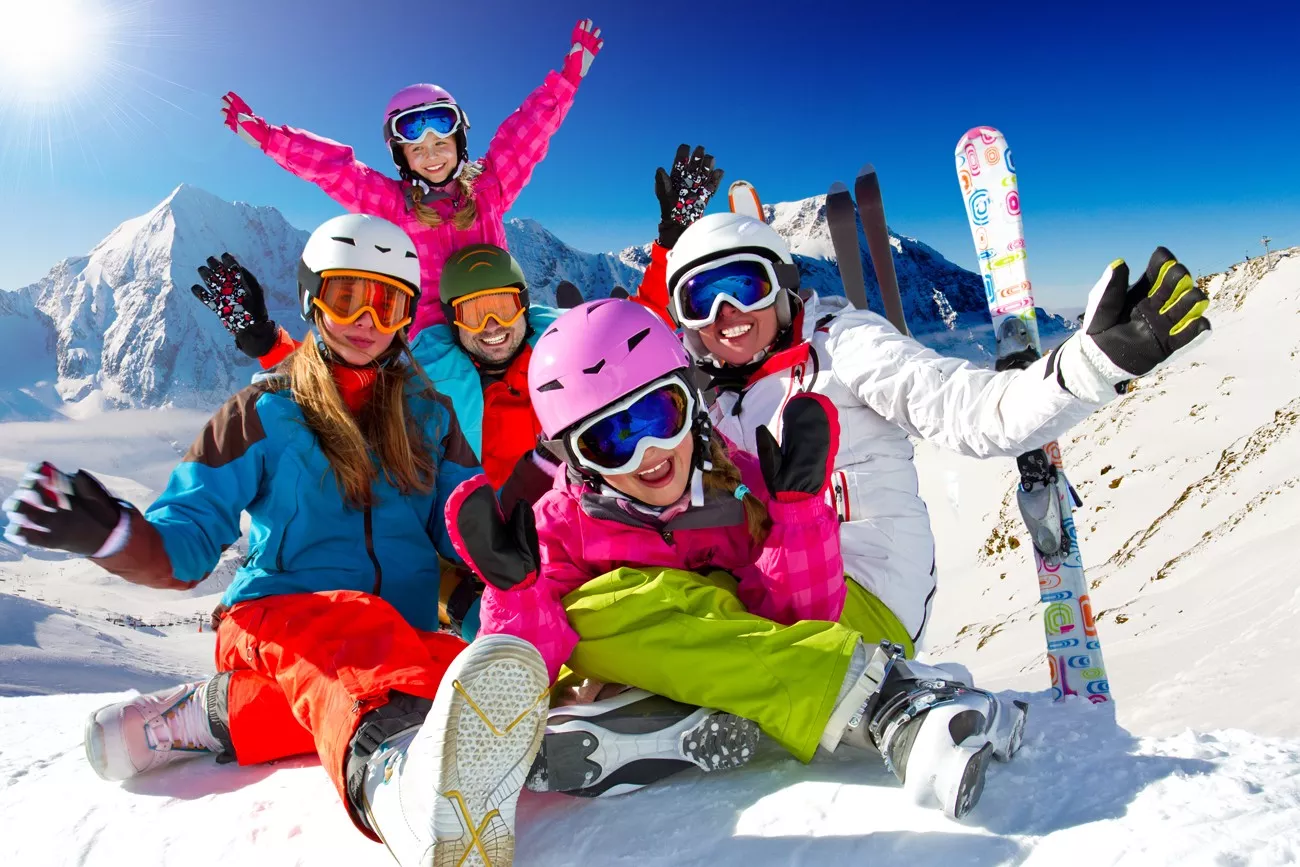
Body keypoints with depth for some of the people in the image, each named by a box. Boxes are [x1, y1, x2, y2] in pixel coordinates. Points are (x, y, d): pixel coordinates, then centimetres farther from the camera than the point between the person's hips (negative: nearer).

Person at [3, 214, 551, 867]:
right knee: (344, 622, -37)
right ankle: (399, 783, -65)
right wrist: (109, 531, -19)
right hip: (275, 617, -2)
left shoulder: (427, 413, 14)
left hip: (400, 639, 3)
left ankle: (222, 711, -24)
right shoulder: (265, 413, 7)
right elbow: (183, 549, 2)